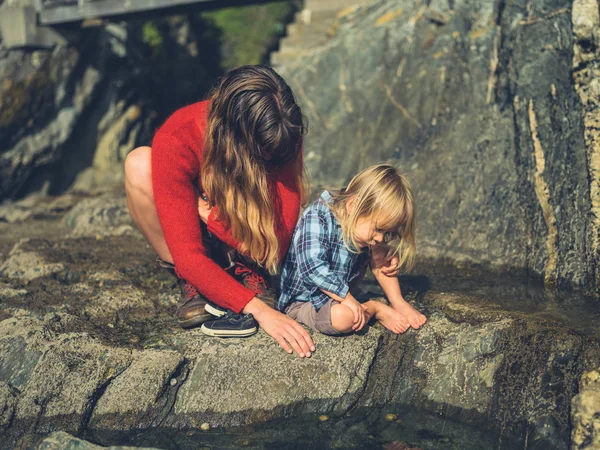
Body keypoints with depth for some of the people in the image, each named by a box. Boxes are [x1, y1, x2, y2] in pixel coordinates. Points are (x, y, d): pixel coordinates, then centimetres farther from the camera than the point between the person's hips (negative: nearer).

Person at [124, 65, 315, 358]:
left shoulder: (280, 139, -27)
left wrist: (208, 212, -33)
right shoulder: (174, 141, -33)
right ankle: (191, 284, -14)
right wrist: (257, 308, -47)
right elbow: (187, 254, -37)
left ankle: (244, 271, -5)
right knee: (139, 163, -28)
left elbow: (277, 243, -30)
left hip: (240, 250, 0)